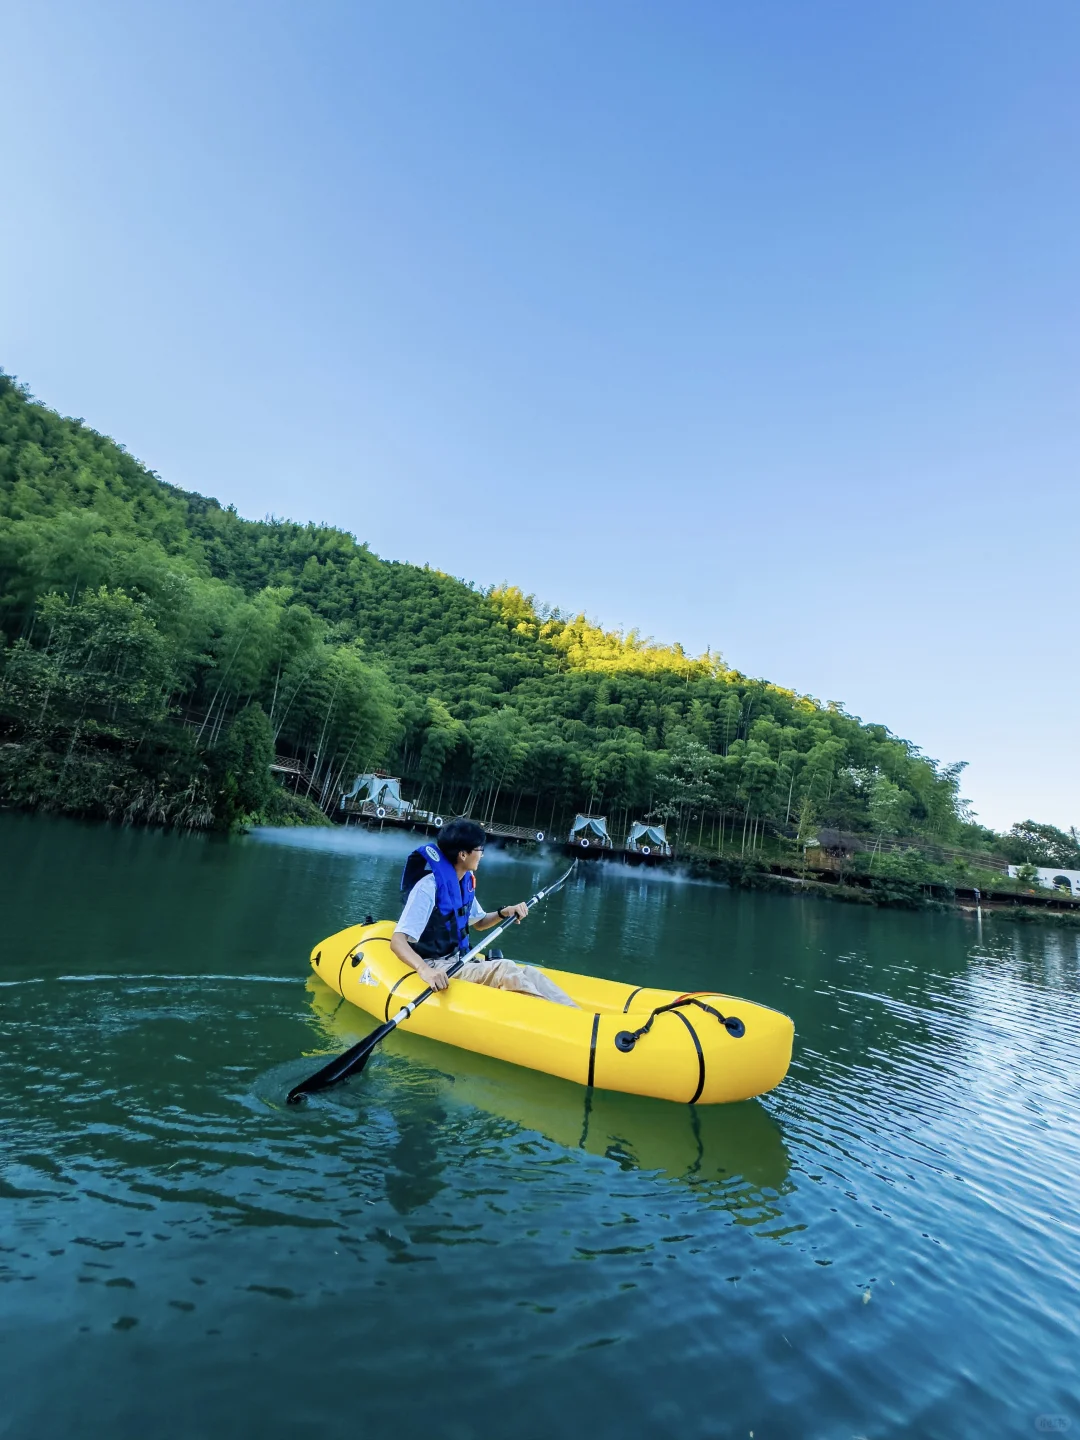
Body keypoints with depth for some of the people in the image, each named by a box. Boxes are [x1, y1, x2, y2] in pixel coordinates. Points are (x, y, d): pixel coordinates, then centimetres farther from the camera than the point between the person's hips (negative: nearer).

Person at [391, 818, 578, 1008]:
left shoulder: (465, 881, 5)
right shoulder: (429, 886, -21)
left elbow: (479, 923, 21)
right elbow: (397, 941, -27)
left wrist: (504, 913, 1)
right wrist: (424, 970, -45)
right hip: (437, 968, -8)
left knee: (528, 973, -13)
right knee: (505, 969, -28)